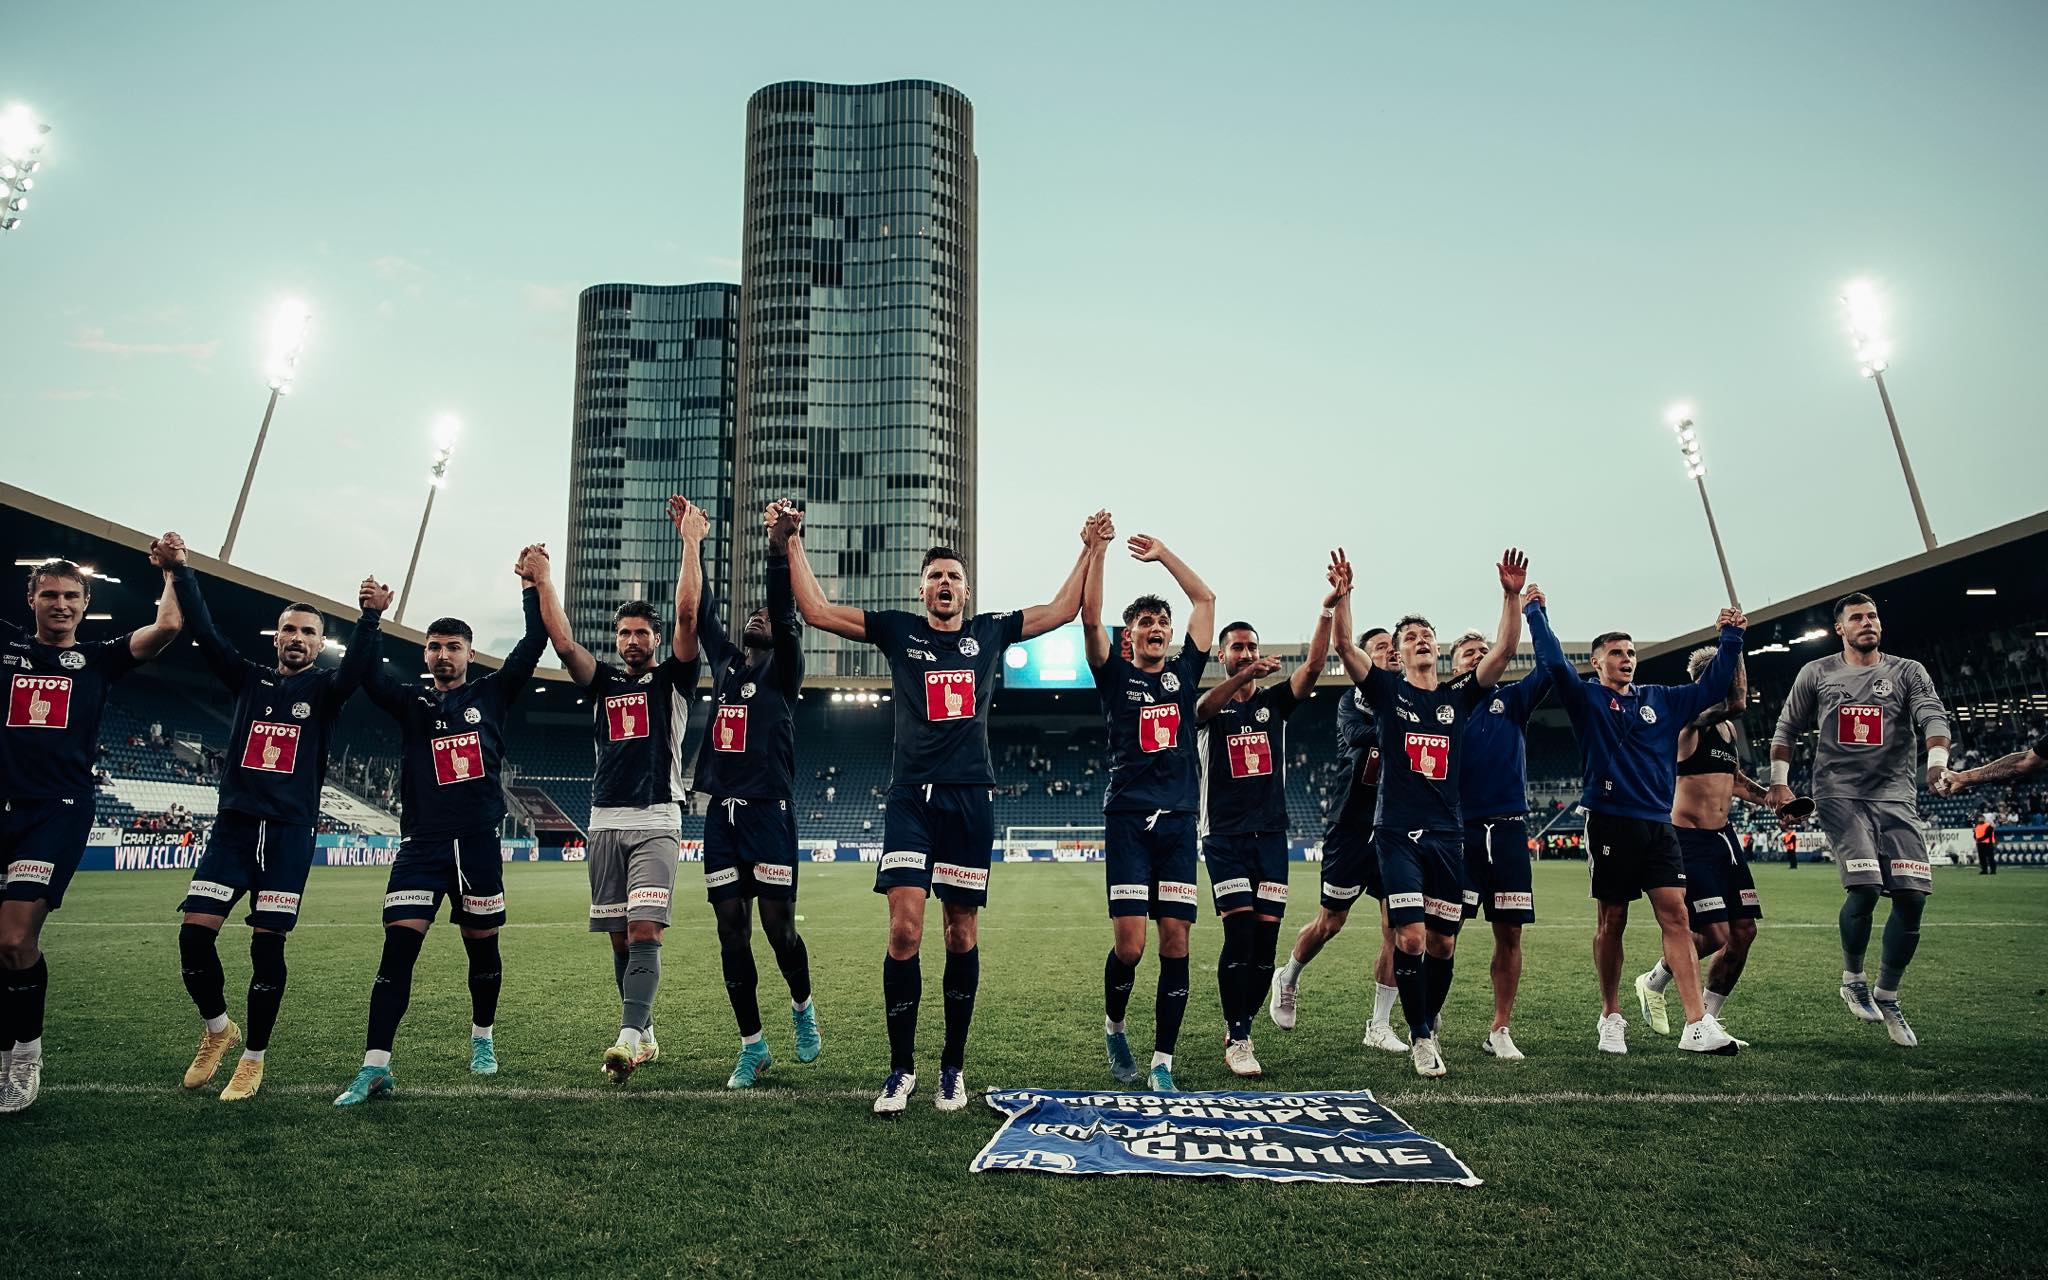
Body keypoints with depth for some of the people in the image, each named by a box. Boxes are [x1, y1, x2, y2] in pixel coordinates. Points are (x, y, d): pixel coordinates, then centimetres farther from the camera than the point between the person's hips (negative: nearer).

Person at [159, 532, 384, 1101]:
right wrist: (180, 570, -4)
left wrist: (371, 617, -36)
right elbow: (204, 631, 4)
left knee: (267, 946, -2)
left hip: (291, 833, -3)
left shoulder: (325, 688, 3)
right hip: (233, 825, 3)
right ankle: (216, 1028, 21)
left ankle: (254, 1058, 13)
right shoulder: (249, 678, 12)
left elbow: (359, 663, -18)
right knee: (194, 933, -5)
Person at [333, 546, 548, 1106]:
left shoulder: (491, 693, 8)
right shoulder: (410, 704, 10)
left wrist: (534, 585, -6)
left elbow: (533, 646, 0)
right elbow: (367, 669, -4)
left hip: (478, 843, 0)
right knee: (398, 949, -10)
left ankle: (483, 1038, 31)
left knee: (483, 949, 10)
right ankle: (375, 1068, -8)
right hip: (421, 844, 0)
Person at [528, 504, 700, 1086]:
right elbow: (562, 640, 1)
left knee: (644, 933, -15)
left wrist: (691, 541, -12)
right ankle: (645, 1034, 18)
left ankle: (628, 1038, -23)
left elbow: (687, 616, -8)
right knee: (621, 939, 7)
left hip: (656, 822, -4)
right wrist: (542, 579, -5)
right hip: (606, 822, 5)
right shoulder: (603, 682, 15)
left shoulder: (672, 678, 5)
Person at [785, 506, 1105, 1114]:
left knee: (963, 935, 6)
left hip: (971, 799, 2)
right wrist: (794, 544, 5)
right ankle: (901, 1069, 3)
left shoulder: (990, 632, 13)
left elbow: (1063, 611, 18)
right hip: (911, 796, -1)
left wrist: (1090, 550, 16)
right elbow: (817, 611, 6)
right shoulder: (898, 630, 9)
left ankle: (953, 1067, 19)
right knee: (904, 930, -11)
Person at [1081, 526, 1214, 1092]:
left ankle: (1162, 1064, 9)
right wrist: (1096, 549, -5)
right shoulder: (1115, 676, 8)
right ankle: (1113, 1026, 21)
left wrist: (1163, 553, 21)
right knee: (1129, 943, -9)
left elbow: (1205, 599, 21)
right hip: (1128, 818, -3)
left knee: (1175, 942, 0)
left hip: (1178, 822, 3)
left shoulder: (1183, 673, 16)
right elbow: (1089, 617, -5)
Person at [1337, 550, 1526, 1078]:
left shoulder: (1460, 694, 9)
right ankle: (1420, 1038, 7)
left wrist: (1512, 595, -13)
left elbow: (1505, 649, -1)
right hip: (1398, 832, -3)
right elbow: (1344, 646, -11)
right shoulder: (1387, 691, 2)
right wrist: (1342, 595, -25)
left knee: (1443, 944, 8)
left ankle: (1429, 1026, 29)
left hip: (1447, 835, 3)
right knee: (1411, 939, -11)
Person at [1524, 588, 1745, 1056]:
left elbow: (1712, 688, 20)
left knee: (1676, 916, -4)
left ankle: (1698, 1025, -5)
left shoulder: (1661, 700, 16)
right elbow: (1554, 663, -11)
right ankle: (1611, 1018, 16)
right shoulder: (1585, 698, 2)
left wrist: (1730, 640, 14)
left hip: (1658, 824, 4)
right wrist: (1535, 613, -11)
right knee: (1611, 921, 4)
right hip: (1610, 822, -4)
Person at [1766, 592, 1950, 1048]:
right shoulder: (1816, 673, 9)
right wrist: (1780, 783, 7)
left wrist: (1937, 763, -27)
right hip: (1840, 793, -2)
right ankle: (1852, 979, 7)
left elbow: (1933, 717, -7)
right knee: (1865, 888, -19)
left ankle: (1887, 996, 15)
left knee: (1912, 896, -5)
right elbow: (1786, 729, 15)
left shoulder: (1907, 672, 9)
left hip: (1896, 795, 2)